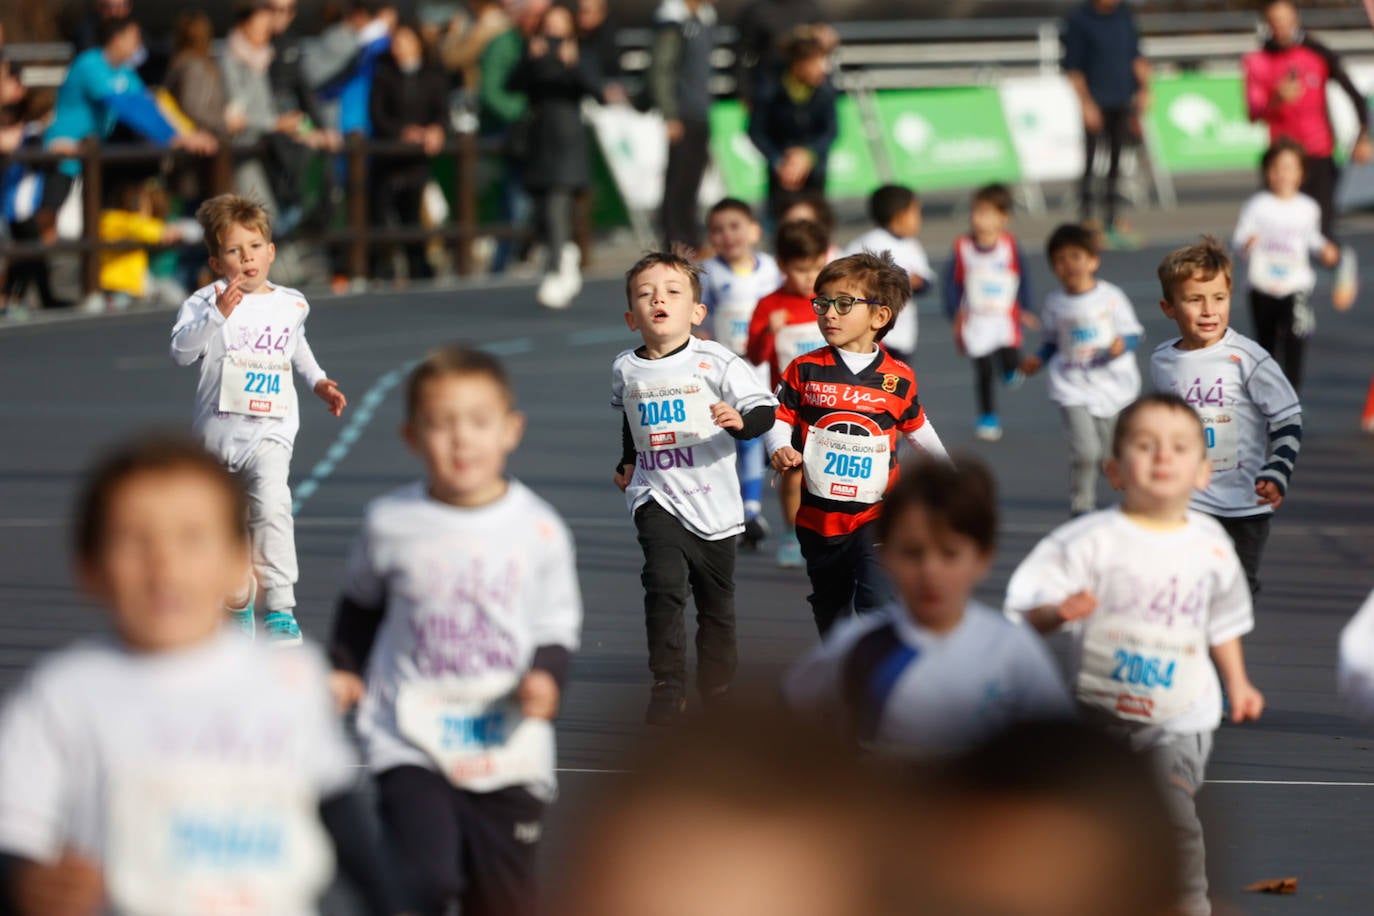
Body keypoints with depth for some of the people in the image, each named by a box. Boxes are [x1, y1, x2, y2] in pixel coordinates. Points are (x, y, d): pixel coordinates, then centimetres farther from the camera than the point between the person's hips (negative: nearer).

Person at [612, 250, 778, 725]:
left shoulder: (715, 362, -9)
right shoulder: (625, 370, 4)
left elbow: (766, 409, -12)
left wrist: (740, 420, -31)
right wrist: (627, 462, 25)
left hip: (712, 501, -1)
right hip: (656, 495, 1)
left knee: (716, 602, 11)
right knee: (665, 584, -22)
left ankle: (716, 693, 28)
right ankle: (667, 687, -18)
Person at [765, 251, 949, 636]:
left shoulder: (898, 378, -3)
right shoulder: (806, 370, -4)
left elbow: (915, 426, 14)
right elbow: (781, 418, -1)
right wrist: (781, 450, -21)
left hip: (877, 515, -2)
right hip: (819, 517, 2)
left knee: (878, 601, -19)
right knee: (830, 606, 19)